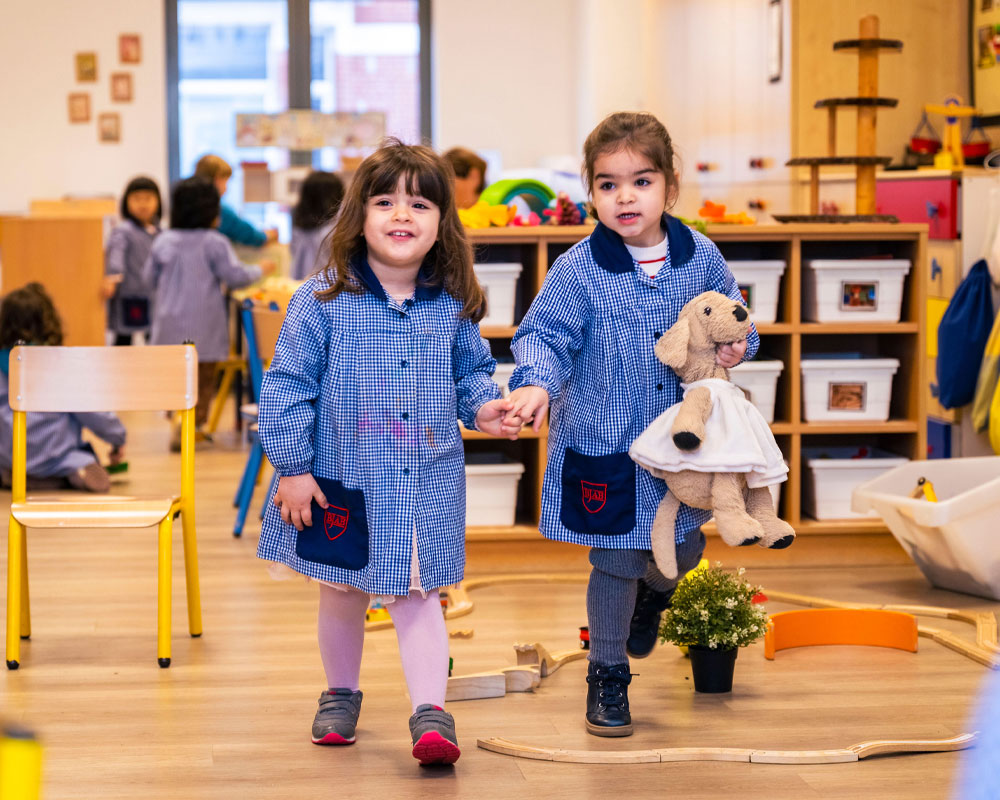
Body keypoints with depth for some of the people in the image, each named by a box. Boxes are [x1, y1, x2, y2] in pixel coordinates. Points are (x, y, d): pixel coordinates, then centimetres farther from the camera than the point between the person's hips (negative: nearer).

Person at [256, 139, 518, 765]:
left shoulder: (453, 306, -1)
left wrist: (482, 407, -6)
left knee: (417, 593, -1)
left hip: (427, 483, 1)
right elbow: (288, 385, -8)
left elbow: (473, 370, 15)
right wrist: (293, 468, -10)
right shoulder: (324, 300, -10)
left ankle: (431, 712, -1)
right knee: (343, 591, 15)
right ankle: (342, 693, 35)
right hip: (343, 477, 0)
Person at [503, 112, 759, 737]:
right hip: (605, 445, -3)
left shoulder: (700, 257, -3)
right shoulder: (580, 270, -14)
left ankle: (654, 592, 53)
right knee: (615, 561, 2)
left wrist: (736, 346, -9)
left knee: (684, 549, 17)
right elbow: (545, 337, -11)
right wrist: (535, 384, -30)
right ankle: (607, 673, 21)